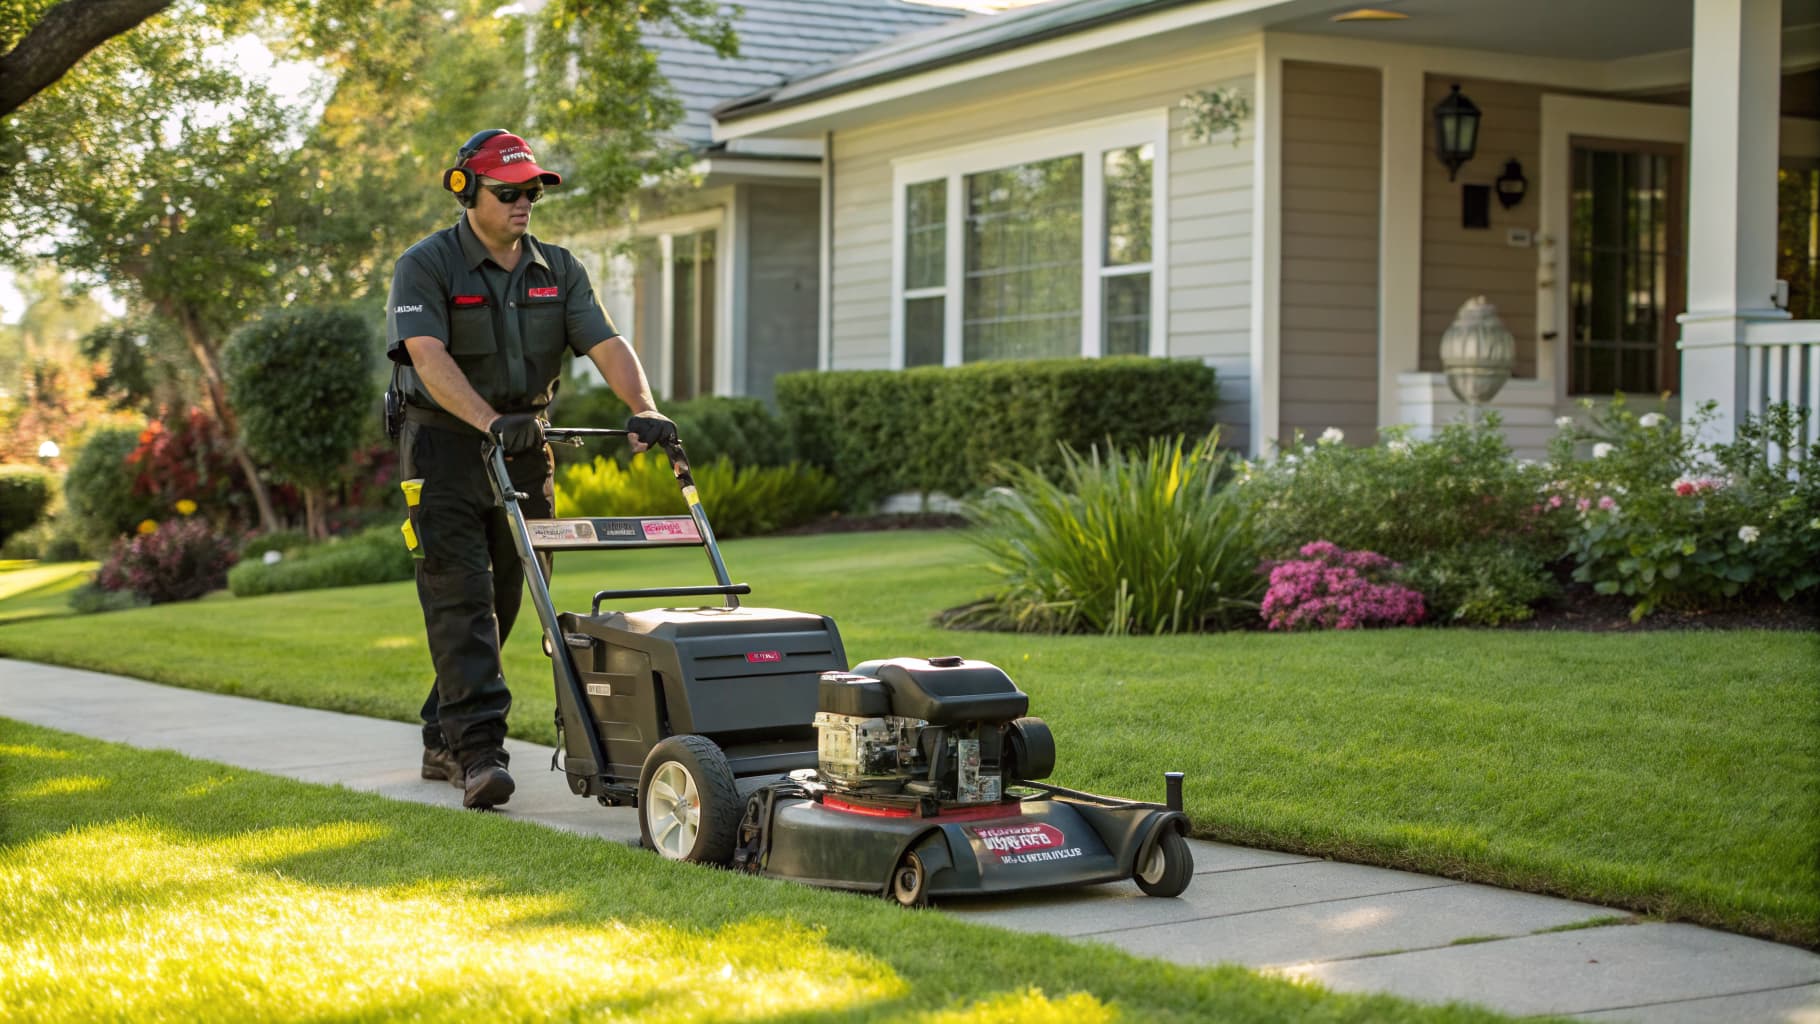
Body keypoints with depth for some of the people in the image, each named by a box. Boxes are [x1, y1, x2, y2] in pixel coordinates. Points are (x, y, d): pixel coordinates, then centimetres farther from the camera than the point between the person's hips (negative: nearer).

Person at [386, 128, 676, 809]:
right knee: (460, 602, -11)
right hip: (446, 448, -5)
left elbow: (605, 344, -4)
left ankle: (444, 741, 22)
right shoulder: (425, 267, -9)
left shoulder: (557, 269, 7)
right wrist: (490, 421, -38)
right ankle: (477, 751, -16)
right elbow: (429, 356, -23)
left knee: (500, 601, 10)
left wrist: (643, 408, -22)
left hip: (524, 450, 5)